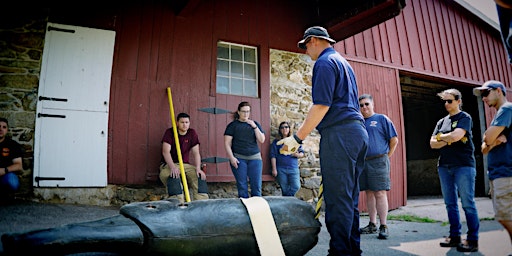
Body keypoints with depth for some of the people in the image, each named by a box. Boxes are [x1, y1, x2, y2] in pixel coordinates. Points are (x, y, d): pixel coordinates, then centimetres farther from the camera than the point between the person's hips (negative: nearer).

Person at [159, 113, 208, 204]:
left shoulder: (192, 133, 4)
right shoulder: (169, 132, -5)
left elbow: (196, 153, -3)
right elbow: (165, 152, -17)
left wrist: (198, 168, -20)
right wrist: (172, 167, -34)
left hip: (186, 164, 4)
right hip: (168, 164, -3)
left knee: (200, 177, -21)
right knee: (174, 177, -36)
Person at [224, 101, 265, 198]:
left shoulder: (255, 124, 12)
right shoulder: (233, 125, 4)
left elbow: (262, 140, 3)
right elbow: (227, 143, 0)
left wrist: (254, 127, -7)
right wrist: (231, 158, -10)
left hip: (254, 158, 2)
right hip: (239, 159, -2)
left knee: (257, 185, -1)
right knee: (242, 186, 0)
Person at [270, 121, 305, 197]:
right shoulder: (276, 141, 9)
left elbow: (302, 153, 16)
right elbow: (273, 155, 2)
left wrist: (297, 154, -8)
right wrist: (274, 169, -6)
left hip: (293, 168, 1)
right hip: (281, 169, -1)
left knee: (296, 187, -15)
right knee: (285, 190, 0)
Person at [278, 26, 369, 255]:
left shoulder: (324, 62, -5)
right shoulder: (344, 62, 25)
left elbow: (321, 105, -16)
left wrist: (297, 138, -14)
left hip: (339, 133, -10)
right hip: (358, 132, 10)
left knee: (337, 199, -7)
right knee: (350, 198, 13)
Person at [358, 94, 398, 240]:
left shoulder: (381, 119, 3)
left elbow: (394, 140, 1)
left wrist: (387, 156, -3)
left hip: (378, 162, -5)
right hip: (363, 162, 5)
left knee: (380, 193, -6)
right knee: (369, 193, 9)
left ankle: (383, 226, 0)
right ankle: (372, 225, 17)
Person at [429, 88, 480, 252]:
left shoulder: (465, 118, 1)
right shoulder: (442, 122, 17)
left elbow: (456, 135, -17)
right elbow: (433, 144, 9)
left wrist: (440, 137, 0)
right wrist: (450, 140, -5)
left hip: (463, 165, -6)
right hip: (444, 166, 6)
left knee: (467, 204, -5)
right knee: (450, 204, 8)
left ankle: (473, 240, 1)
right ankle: (454, 236, 15)